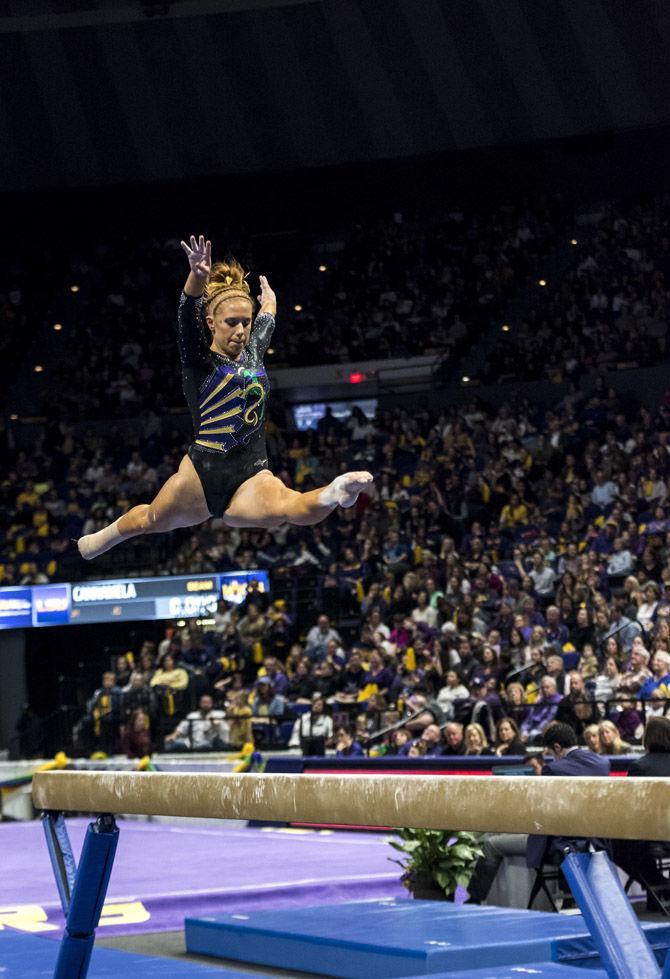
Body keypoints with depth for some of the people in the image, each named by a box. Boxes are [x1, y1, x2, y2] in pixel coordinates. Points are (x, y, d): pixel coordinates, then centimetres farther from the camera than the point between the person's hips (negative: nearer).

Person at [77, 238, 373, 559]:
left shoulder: (253, 353, 16)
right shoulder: (199, 360, 1)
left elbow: (266, 321, 39)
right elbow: (188, 312, -20)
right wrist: (198, 276, -39)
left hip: (252, 479, 2)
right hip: (203, 472, -2)